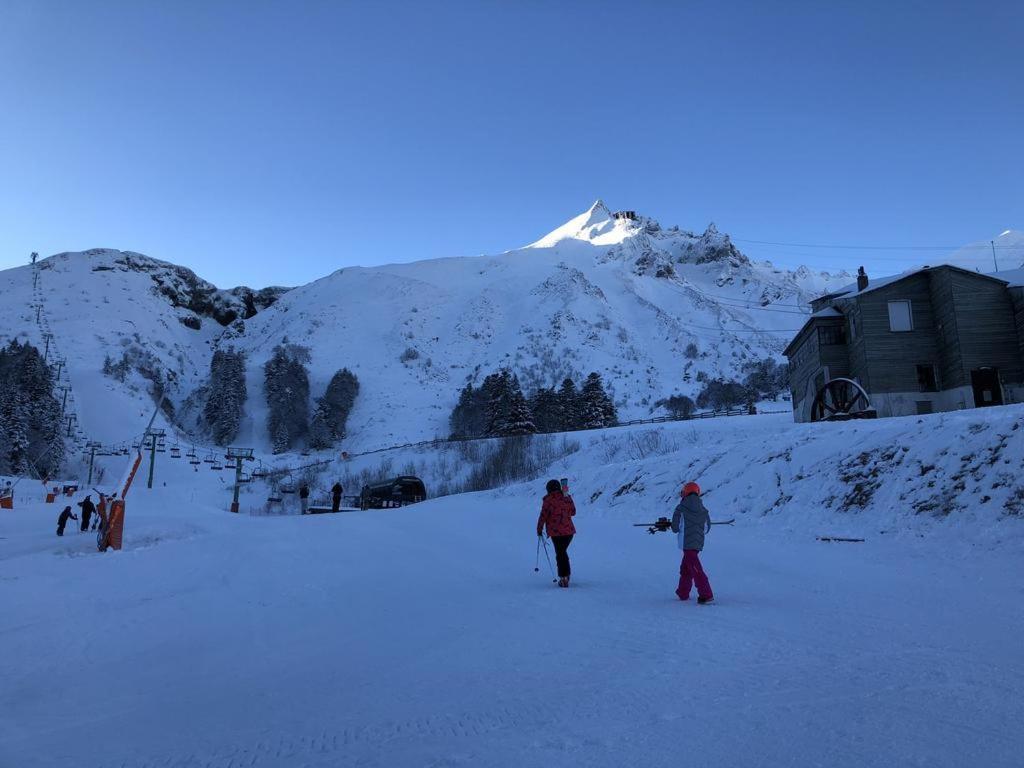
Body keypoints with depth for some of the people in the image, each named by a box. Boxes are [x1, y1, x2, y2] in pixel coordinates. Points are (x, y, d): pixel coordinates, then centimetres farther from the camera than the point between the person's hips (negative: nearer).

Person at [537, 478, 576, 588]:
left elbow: (543, 516, -9)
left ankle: (564, 577, 7)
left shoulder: (548, 501, -11)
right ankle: (567, 573, 27)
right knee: (563, 551, 23)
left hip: (555, 532, -4)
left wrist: (539, 529, 3)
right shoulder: (567, 498, 1)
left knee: (560, 553, 7)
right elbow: (573, 512, 15)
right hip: (569, 530, 4)